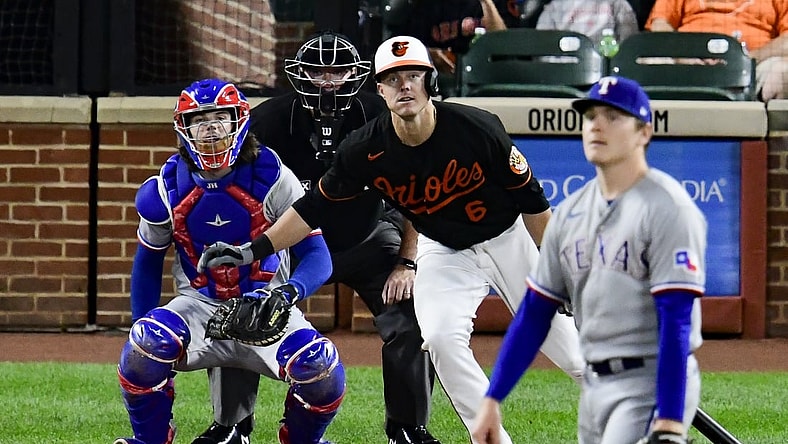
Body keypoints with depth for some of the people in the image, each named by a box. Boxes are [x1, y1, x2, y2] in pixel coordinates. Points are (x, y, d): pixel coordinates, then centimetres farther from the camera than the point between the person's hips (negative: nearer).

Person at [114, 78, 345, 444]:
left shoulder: (272, 180, -13)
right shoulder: (166, 190, -5)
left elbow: (316, 255, -12)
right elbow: (148, 262, 11)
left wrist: (289, 291, -35)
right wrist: (141, 339, 4)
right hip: (200, 306, 1)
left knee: (322, 371, -28)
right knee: (143, 351, -30)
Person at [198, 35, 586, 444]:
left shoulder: (478, 129, -26)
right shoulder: (366, 150, -20)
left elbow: (531, 199, -14)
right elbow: (314, 208, -9)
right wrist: (254, 250, -17)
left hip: (508, 239, -1)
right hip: (443, 253, 2)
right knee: (441, 338, -22)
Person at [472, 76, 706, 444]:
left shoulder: (666, 208, -12)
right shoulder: (571, 212, 12)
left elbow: (676, 321, -19)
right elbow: (534, 313, 15)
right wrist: (492, 399, 8)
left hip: (652, 385, -8)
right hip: (594, 385, 8)